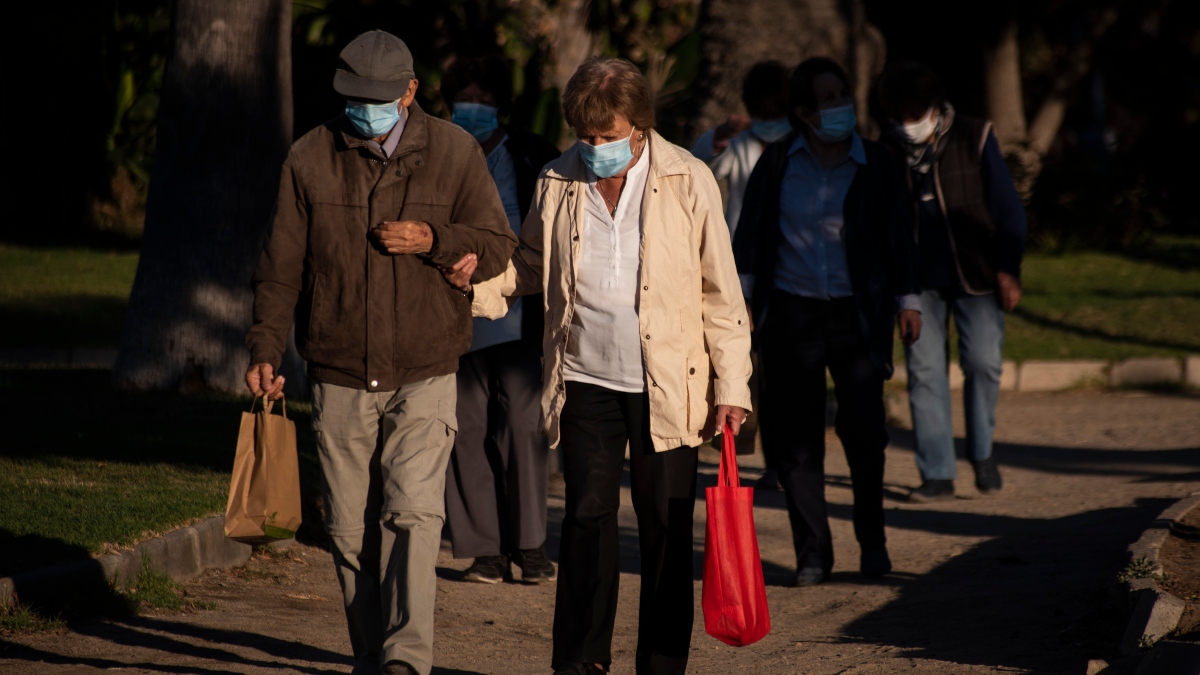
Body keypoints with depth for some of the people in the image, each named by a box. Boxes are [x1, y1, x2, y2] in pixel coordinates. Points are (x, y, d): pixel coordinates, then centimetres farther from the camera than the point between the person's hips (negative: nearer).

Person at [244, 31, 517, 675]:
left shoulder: (455, 152, 1)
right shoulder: (310, 157, 3)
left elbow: (497, 246, 5)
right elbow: (281, 264, 6)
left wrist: (434, 240, -14)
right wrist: (264, 348, -3)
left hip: (425, 376, -2)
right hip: (339, 379, 2)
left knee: (413, 512, -17)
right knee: (350, 530, 4)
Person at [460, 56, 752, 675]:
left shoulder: (688, 182, -2)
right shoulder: (557, 182, 4)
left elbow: (721, 292, 1)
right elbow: (529, 263, 19)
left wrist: (731, 387, -2)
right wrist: (472, 284, -2)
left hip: (666, 386, -1)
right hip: (585, 383, 1)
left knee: (666, 530, 3)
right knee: (588, 519, -2)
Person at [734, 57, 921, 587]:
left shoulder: (874, 164, 2)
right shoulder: (778, 161, 3)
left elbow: (895, 234, 8)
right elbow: (752, 227, 9)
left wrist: (906, 300, 6)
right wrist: (743, 292, 5)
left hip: (855, 314, -1)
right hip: (791, 312, 1)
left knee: (862, 425, -13)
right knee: (794, 438, -1)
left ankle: (872, 538, 8)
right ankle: (812, 553, 9)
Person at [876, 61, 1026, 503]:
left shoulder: (974, 139, -3)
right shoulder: (890, 150, 3)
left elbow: (1007, 208, 0)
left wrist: (1008, 270, -5)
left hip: (974, 273, -2)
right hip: (918, 279, 2)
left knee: (982, 361, -9)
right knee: (924, 371, -3)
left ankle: (982, 453, 16)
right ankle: (937, 474, 1)